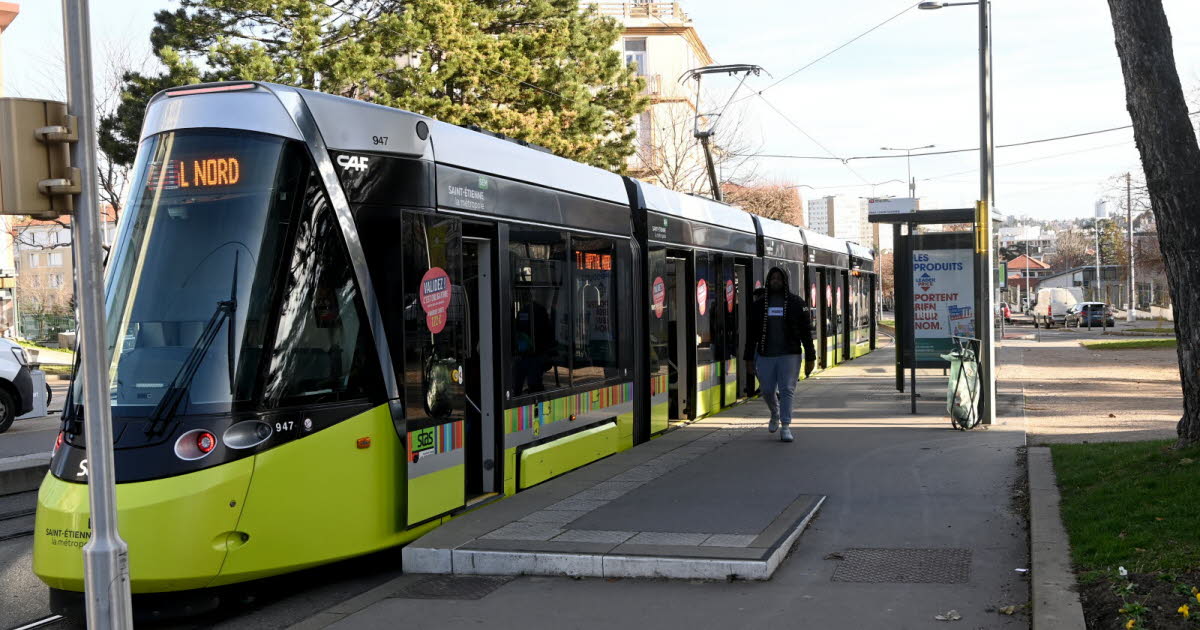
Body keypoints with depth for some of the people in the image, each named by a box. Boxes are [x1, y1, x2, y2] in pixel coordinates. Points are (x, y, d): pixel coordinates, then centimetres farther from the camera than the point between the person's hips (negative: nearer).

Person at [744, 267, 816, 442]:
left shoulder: (796, 302, 1)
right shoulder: (759, 303, 6)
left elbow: (806, 331, 1)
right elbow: (752, 333, 9)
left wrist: (810, 358, -2)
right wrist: (749, 358, 7)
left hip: (789, 355, -2)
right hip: (765, 355, 2)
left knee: (787, 390, -6)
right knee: (767, 391, 5)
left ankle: (786, 427, -2)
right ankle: (775, 414, 34)